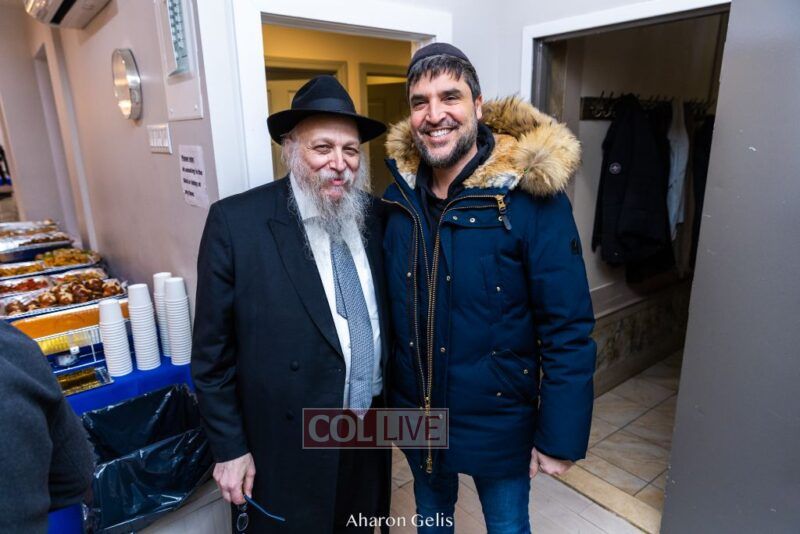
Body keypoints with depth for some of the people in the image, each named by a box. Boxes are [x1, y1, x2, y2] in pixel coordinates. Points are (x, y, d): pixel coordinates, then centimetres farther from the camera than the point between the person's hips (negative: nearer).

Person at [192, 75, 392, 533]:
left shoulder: (375, 216, -3)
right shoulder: (236, 222, -16)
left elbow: (388, 318, 6)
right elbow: (213, 351, -10)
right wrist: (230, 447, -7)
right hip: (288, 446, -4)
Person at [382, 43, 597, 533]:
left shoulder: (530, 197, -19)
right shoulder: (400, 196, -6)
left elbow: (568, 330, -17)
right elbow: (388, 306, 2)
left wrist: (560, 437, -14)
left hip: (499, 421, -3)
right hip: (415, 415, 4)